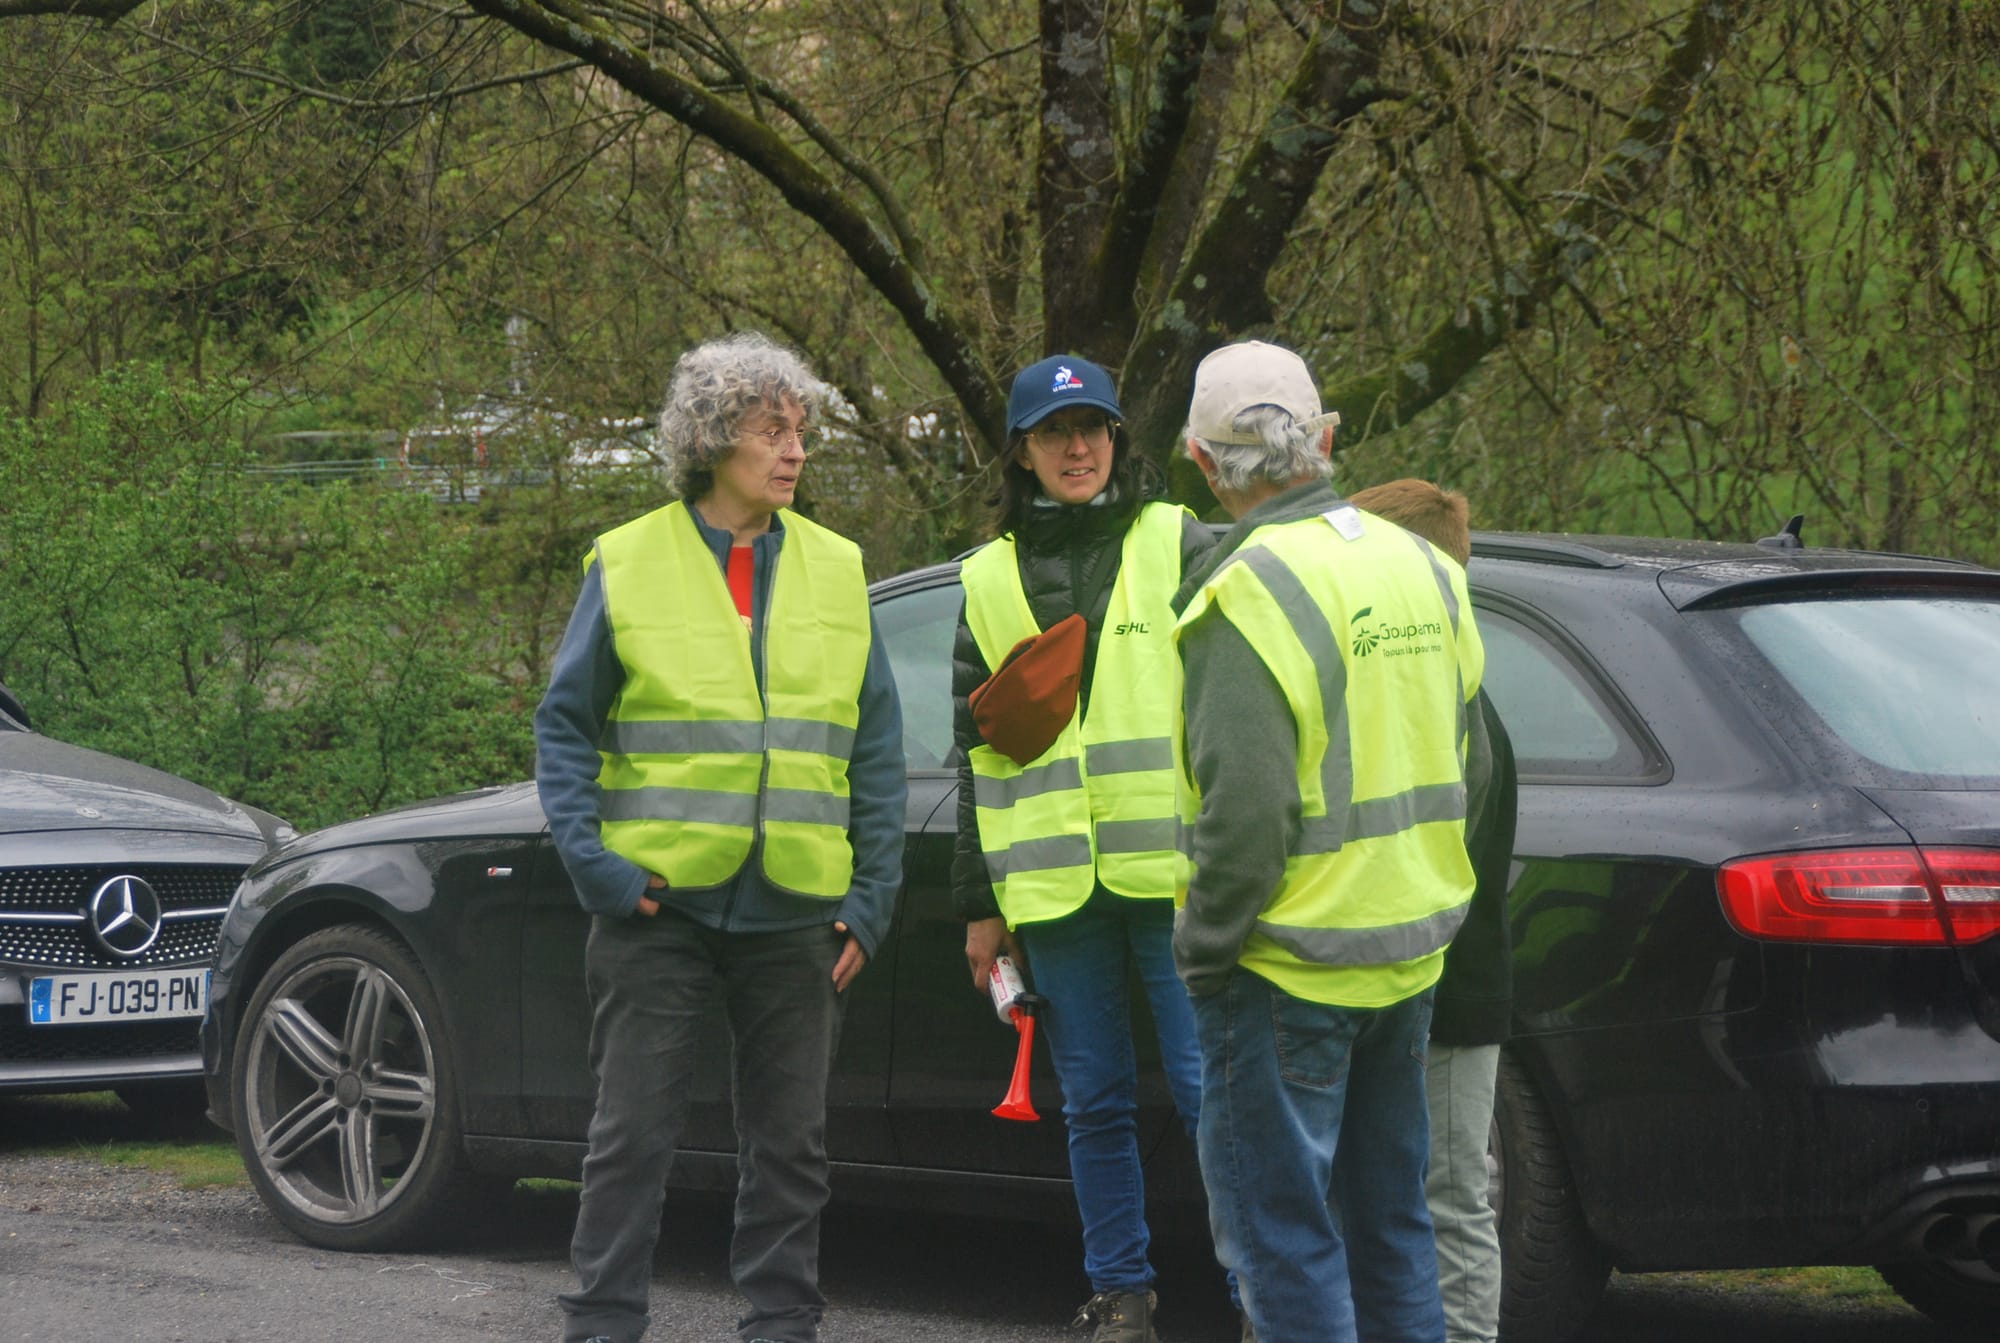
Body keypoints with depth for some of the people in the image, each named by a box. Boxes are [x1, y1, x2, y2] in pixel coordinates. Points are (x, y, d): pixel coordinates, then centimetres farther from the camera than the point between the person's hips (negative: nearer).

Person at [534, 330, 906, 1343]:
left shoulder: (835, 572, 9)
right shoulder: (628, 566, 0)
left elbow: (877, 752, 11)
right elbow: (564, 726, 3)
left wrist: (872, 895, 4)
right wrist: (591, 861, -9)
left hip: (796, 913, 3)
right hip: (661, 907, -3)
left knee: (789, 1143, 8)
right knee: (631, 1136, 0)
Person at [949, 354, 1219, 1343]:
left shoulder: (1178, 546, 4)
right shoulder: (992, 579, 14)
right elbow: (976, 750, 18)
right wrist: (979, 902, 15)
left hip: (1173, 871, -3)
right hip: (1053, 882, 3)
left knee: (1208, 1092, -7)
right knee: (1096, 1103, 7)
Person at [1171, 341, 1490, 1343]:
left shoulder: (1252, 594, -18)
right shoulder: (1421, 566, 8)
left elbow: (1244, 809, -22)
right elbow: (1463, 764, 15)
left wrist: (1202, 948, -11)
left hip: (1288, 969, -8)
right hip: (1409, 955, 8)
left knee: (1282, 1234, -1)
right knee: (1389, 1223, 18)